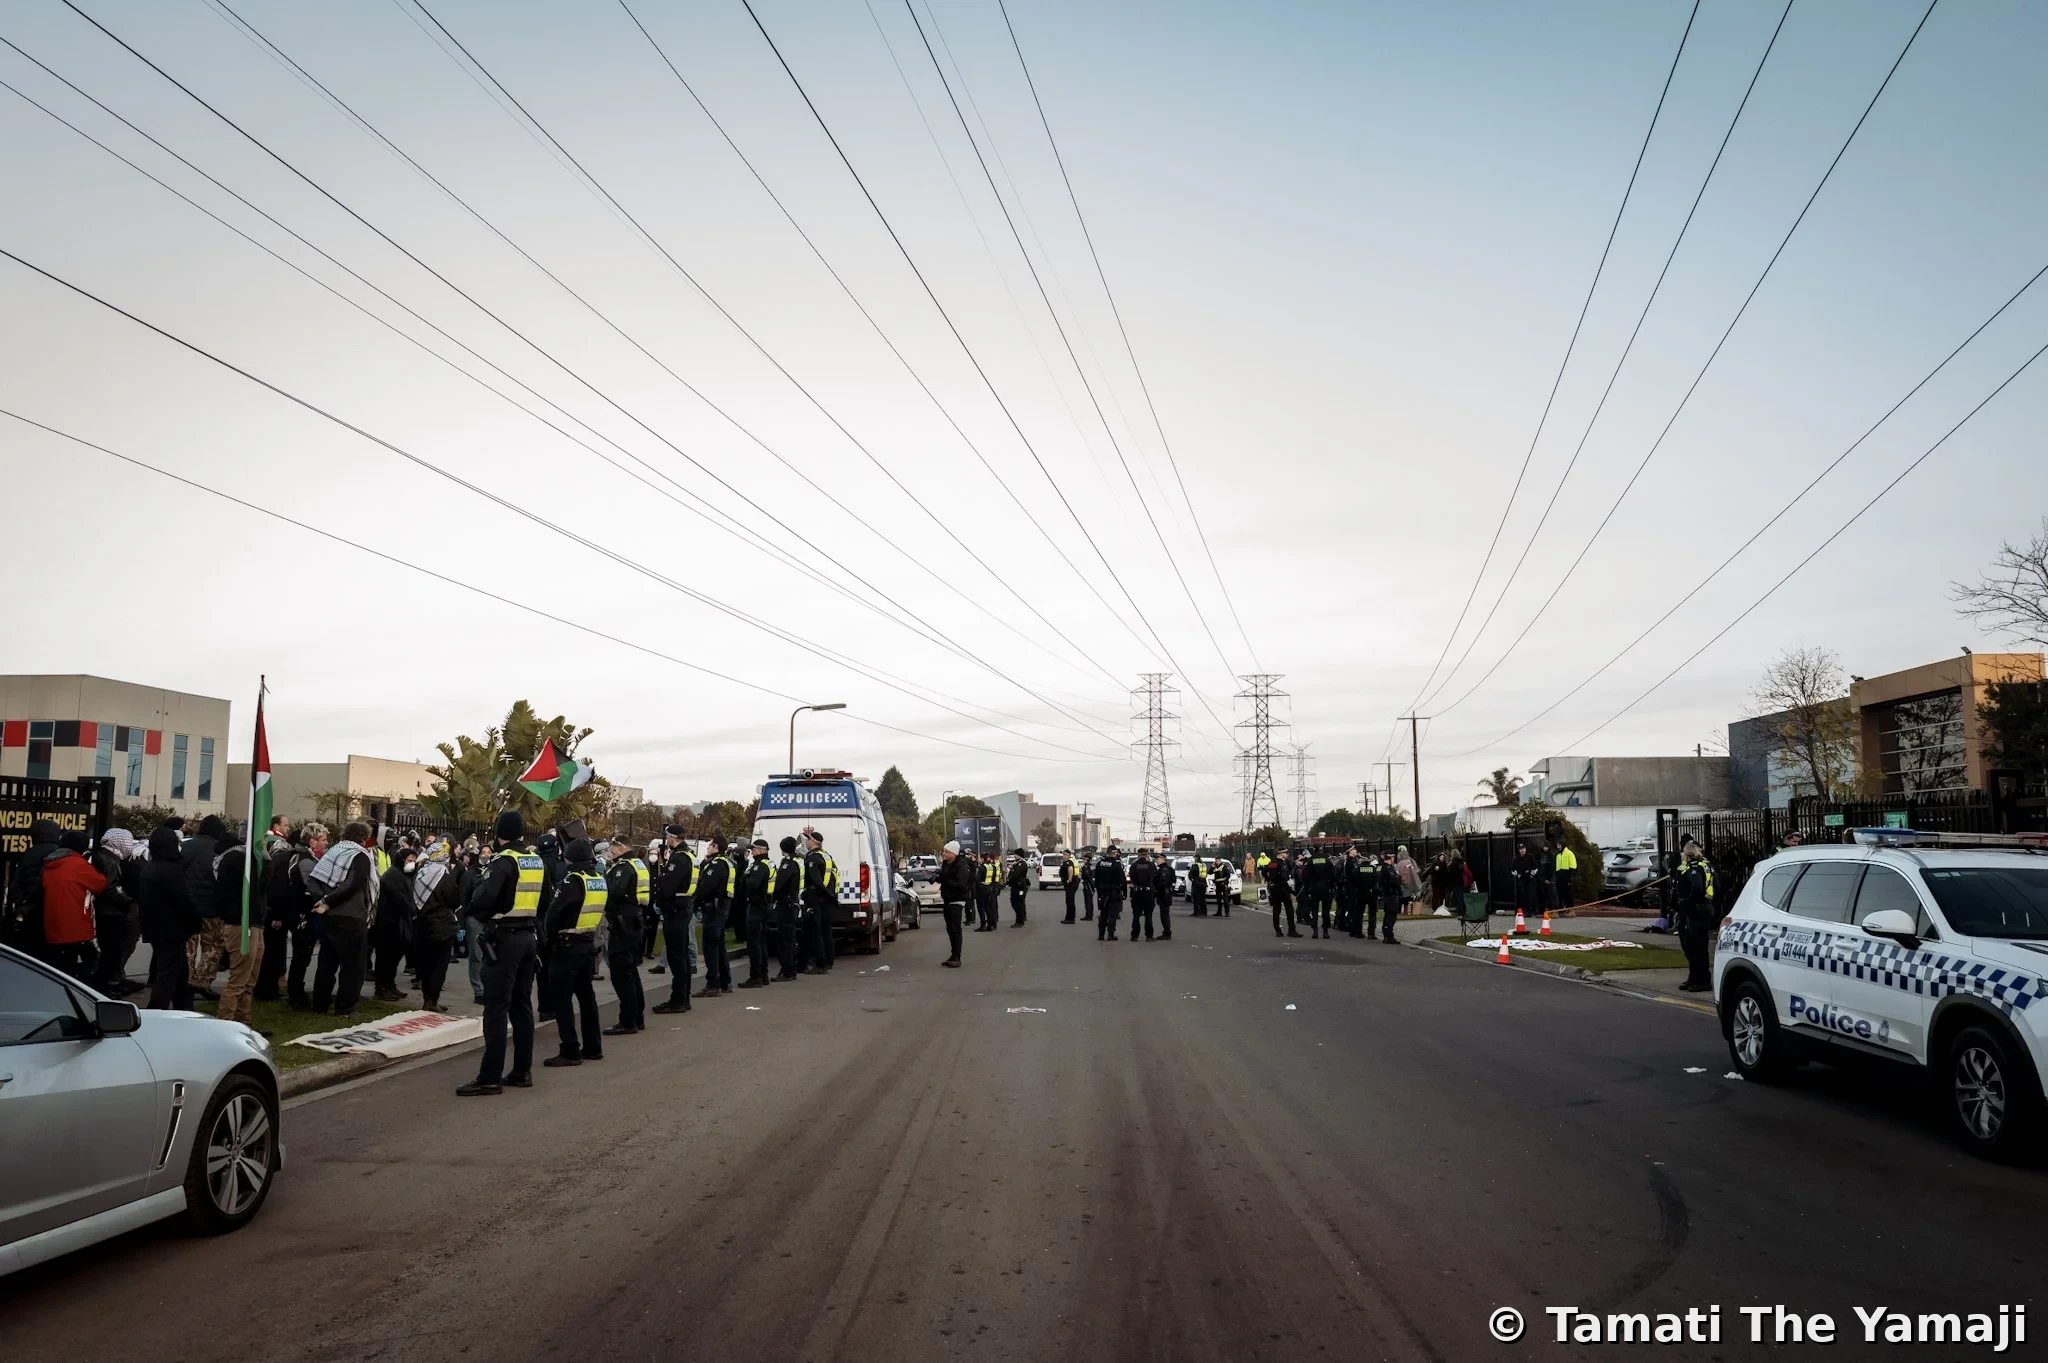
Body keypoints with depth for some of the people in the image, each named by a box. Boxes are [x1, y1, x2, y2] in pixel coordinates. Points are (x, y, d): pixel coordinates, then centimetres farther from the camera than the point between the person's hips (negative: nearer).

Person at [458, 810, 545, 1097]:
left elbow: (483, 899, -25)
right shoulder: (537, 861, 10)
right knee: (522, 1005, 13)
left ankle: (490, 1077, -5)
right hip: (527, 937, 8)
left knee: (496, 1008, -6)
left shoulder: (504, 861, -14)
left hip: (504, 938, -8)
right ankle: (522, 1071, 17)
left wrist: (476, 911, -7)